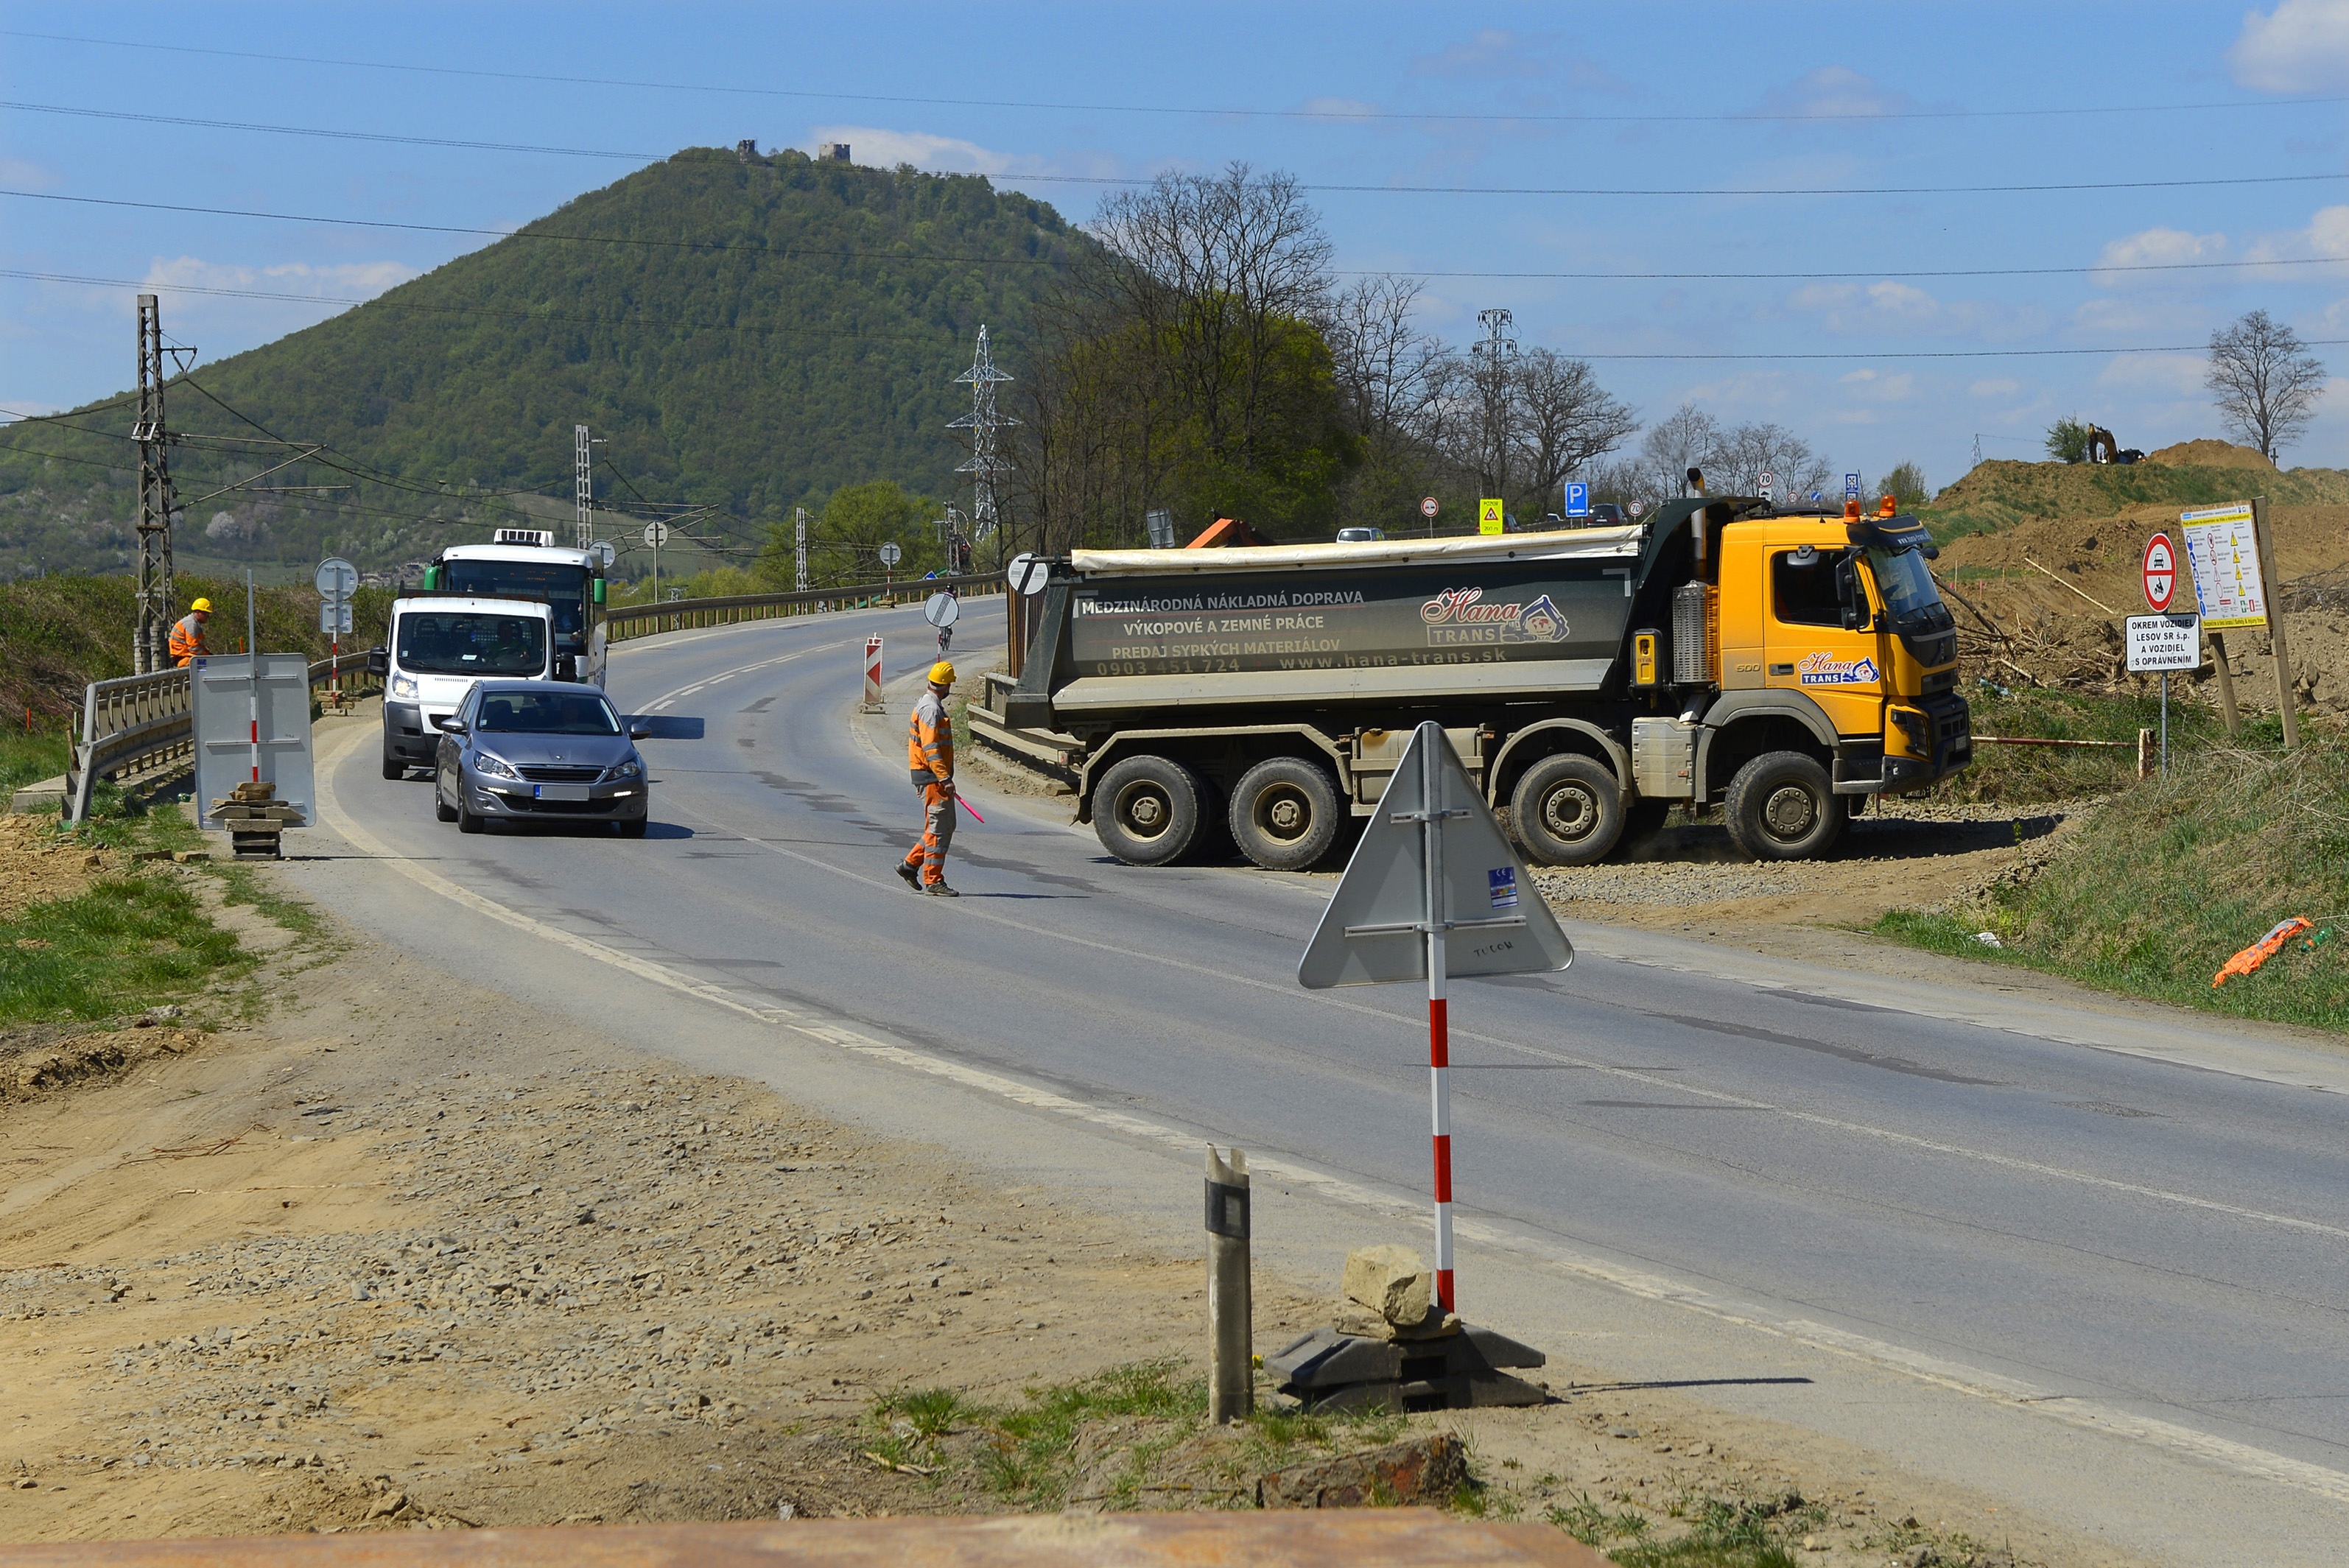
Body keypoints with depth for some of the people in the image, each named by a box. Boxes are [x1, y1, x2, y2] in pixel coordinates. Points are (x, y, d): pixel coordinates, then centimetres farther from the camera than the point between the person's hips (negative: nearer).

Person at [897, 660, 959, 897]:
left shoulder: (930, 705, 18)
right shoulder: (931, 709, -15)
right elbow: (930, 747, -23)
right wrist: (944, 777, -28)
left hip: (936, 778, 10)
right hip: (932, 777, -10)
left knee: (947, 826, 13)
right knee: (938, 828, -8)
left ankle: (911, 864, 18)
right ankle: (933, 882, -6)